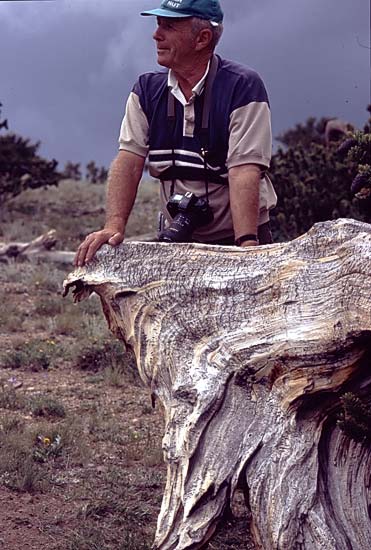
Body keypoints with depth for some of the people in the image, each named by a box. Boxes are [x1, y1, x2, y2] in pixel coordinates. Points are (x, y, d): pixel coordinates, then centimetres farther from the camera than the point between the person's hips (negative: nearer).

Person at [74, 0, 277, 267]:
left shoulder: (243, 87, -9)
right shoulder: (147, 89, 6)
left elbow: (244, 171, -19)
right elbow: (129, 160, -3)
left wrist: (246, 245, -29)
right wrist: (114, 226, -18)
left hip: (235, 238, -4)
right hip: (177, 239, 4)